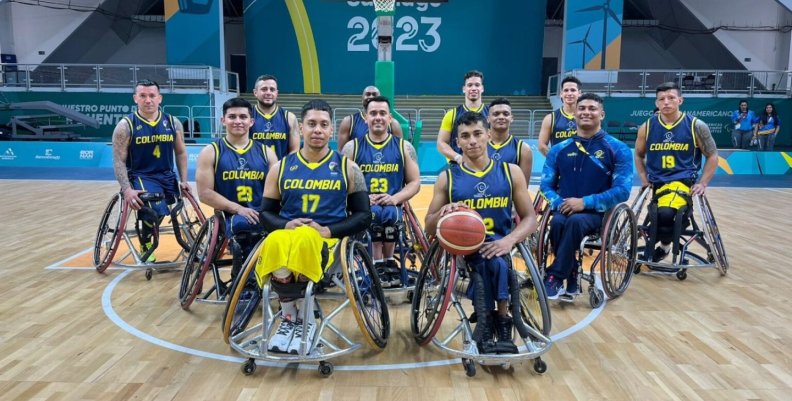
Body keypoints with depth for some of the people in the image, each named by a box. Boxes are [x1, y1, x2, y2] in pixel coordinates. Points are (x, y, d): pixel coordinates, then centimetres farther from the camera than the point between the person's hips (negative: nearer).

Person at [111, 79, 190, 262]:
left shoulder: (173, 123, 4)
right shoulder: (126, 126, -6)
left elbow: (180, 153, 12)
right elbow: (119, 161, -9)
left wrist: (183, 180, 2)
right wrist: (127, 189, -20)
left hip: (167, 176, 5)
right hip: (140, 176, -5)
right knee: (155, 210, -27)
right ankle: (146, 245, -1)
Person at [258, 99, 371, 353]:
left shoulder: (347, 168, 6)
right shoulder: (281, 168, 11)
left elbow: (364, 216, 4)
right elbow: (266, 213, 14)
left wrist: (329, 230, -11)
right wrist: (285, 225, -9)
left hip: (327, 240, -1)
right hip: (287, 234, 2)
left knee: (304, 238, -38)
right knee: (275, 243, -36)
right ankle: (290, 317, -14)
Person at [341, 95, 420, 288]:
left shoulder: (404, 147, 10)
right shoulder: (352, 147, 8)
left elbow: (415, 182, 8)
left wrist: (395, 198, -11)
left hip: (392, 206, 1)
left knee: (387, 214, -34)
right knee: (374, 213, -34)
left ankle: (386, 262, -13)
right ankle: (383, 263, -21)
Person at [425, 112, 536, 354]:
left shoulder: (511, 172, 6)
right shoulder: (447, 178, 5)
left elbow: (530, 218, 3)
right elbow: (429, 228, 7)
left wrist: (510, 240, -18)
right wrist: (443, 213, -17)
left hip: (499, 244, 1)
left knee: (494, 259, -34)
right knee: (490, 261, -34)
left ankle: (486, 324, -17)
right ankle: (501, 321, -19)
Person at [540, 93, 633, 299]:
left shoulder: (618, 149, 1)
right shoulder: (559, 149, 12)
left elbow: (622, 190, -7)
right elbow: (546, 184, 10)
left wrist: (585, 202, -17)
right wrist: (559, 203, -12)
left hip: (597, 212, -3)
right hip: (564, 209, 3)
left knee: (575, 221, -35)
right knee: (557, 223, -32)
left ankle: (555, 277, -25)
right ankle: (572, 278, -15)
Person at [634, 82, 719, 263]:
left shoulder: (696, 126, -3)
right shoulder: (647, 127, 2)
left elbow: (712, 155, 6)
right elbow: (639, 154, 18)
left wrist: (702, 183, -3)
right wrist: (644, 179, 7)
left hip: (683, 179, -4)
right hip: (657, 182, 4)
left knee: (666, 213, -28)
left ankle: (664, 246, -2)